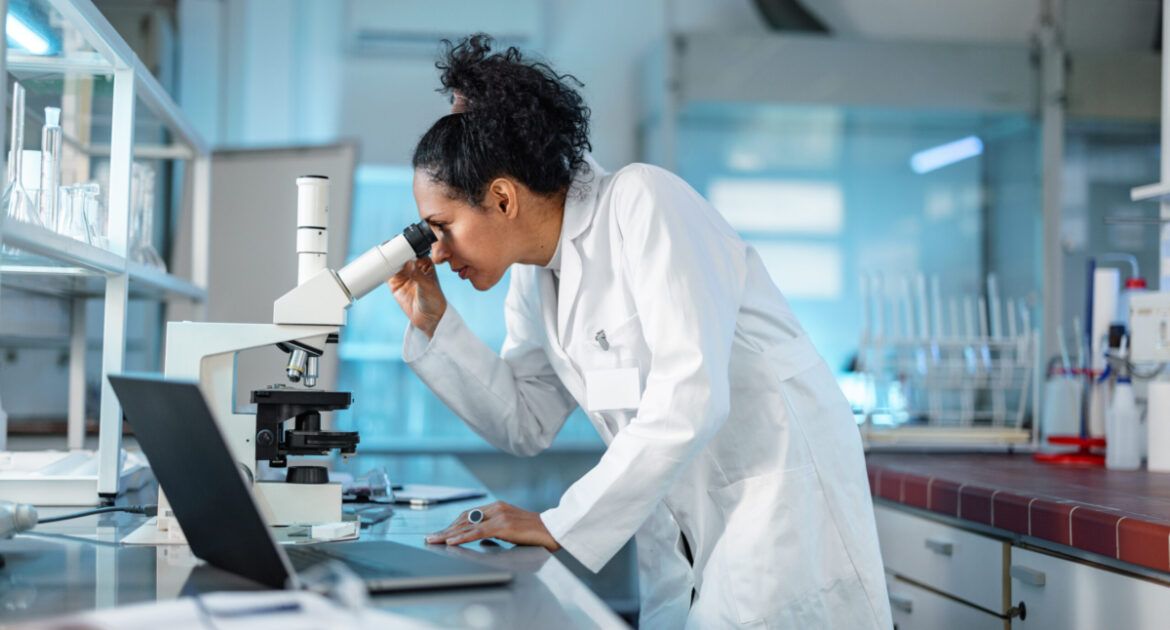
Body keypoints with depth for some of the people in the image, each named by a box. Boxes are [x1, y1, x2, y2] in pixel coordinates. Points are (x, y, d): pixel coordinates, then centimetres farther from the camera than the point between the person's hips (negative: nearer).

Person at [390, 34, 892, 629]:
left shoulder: (642, 202, -17)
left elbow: (690, 399, -26)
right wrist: (433, 324, 3)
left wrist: (561, 525, -23)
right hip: (682, 530, 7)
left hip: (781, 499, -7)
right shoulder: (534, 280, 7)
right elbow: (525, 425, 13)